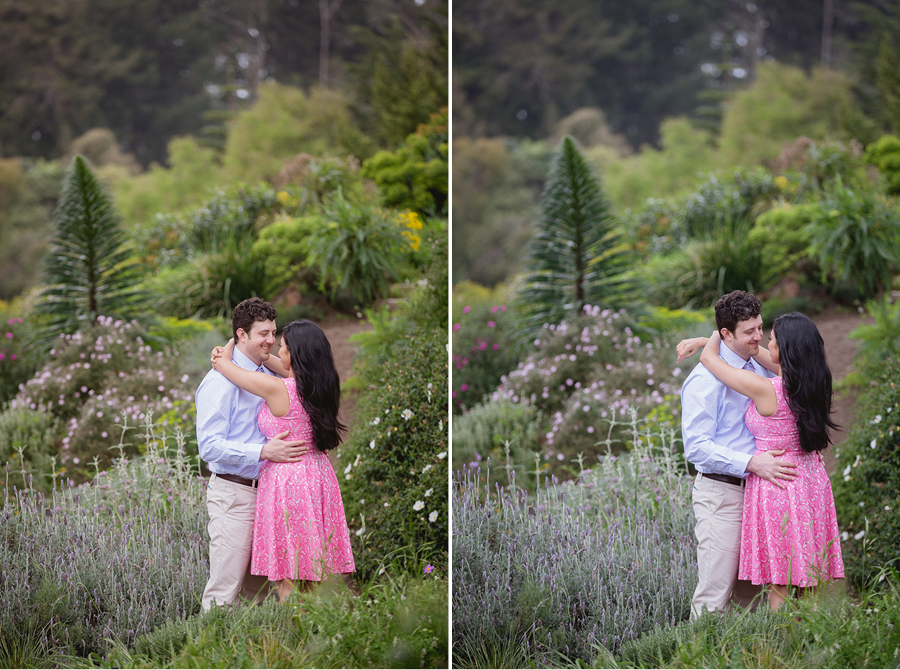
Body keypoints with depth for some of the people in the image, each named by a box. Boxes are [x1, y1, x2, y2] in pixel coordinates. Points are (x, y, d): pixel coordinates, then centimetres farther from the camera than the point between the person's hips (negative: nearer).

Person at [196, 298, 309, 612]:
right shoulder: (220, 381, -10)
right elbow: (209, 445, -18)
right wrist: (264, 451, -24)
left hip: (266, 491, 8)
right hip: (233, 494, -8)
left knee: (259, 589, 10)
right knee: (225, 589, -9)